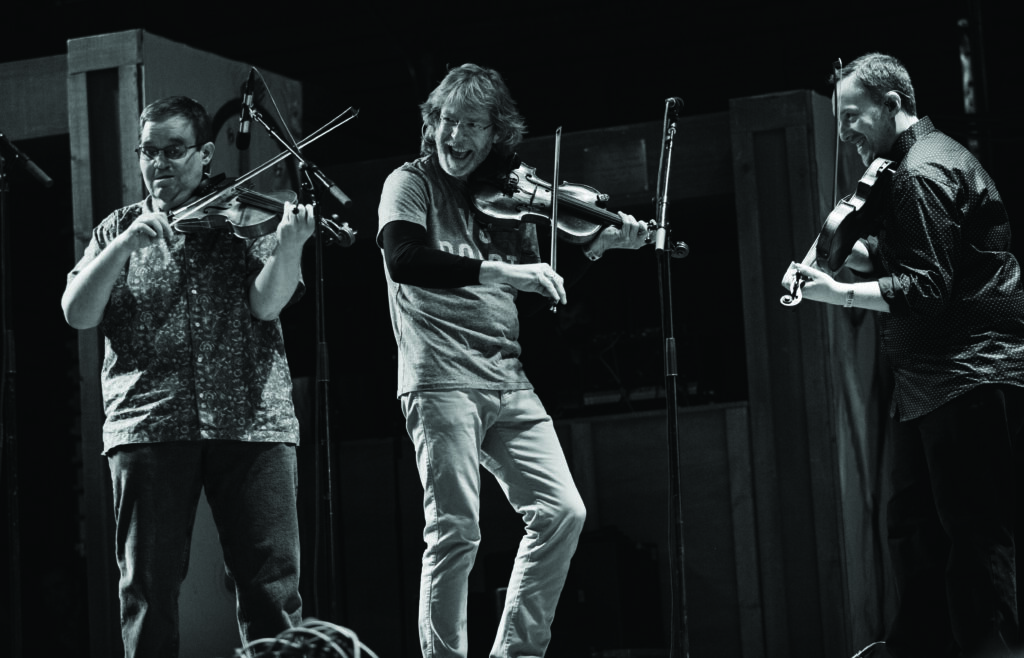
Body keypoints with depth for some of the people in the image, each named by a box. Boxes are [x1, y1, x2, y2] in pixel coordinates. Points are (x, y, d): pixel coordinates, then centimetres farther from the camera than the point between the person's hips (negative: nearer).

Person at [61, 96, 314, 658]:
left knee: (273, 584, -5)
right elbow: (78, 314, 4)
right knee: (147, 587, -1)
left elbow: (267, 302, -5)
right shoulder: (119, 229, 16)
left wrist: (289, 246, -24)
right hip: (148, 426, 1)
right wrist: (127, 245, -9)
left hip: (250, 422, -1)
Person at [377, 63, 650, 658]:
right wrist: (498, 272, -25)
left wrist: (597, 247, 6)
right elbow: (404, 258, -19)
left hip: (510, 381, 6)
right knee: (456, 532, -12)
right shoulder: (412, 183, 1)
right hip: (442, 380, -6)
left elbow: (538, 281, 20)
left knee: (562, 512, -2)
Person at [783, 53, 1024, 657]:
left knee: (975, 535, -9)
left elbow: (927, 288, -21)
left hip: (971, 375, -11)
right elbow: (900, 262, 21)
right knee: (914, 525, 15)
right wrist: (854, 247, 3)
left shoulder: (925, 172, -15)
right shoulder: (913, 165, 18)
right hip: (927, 380, 11)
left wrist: (837, 293, -24)